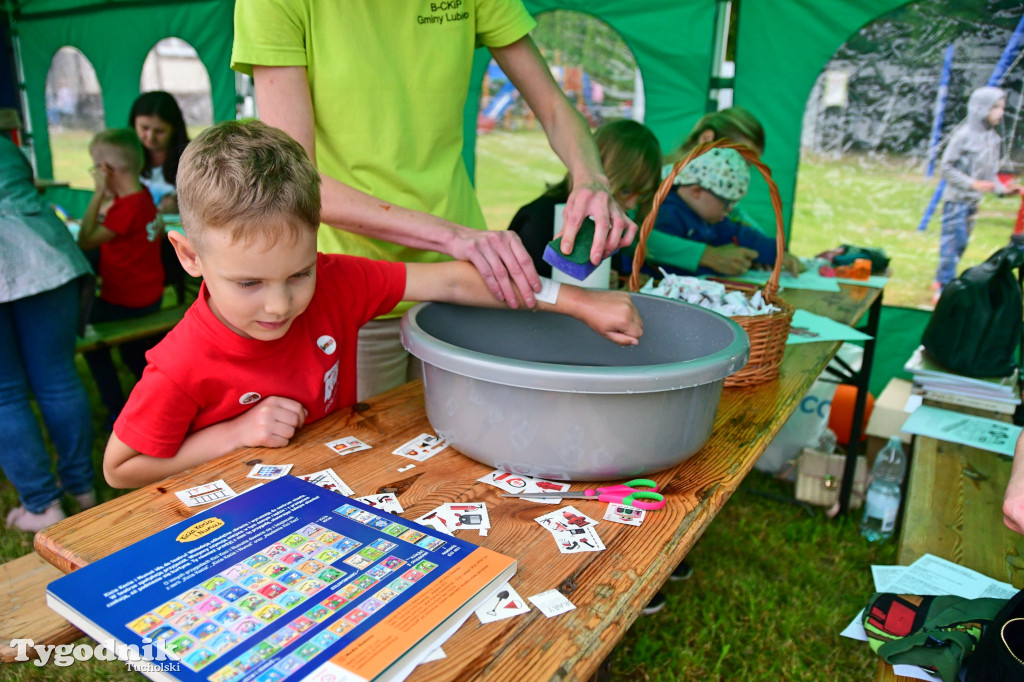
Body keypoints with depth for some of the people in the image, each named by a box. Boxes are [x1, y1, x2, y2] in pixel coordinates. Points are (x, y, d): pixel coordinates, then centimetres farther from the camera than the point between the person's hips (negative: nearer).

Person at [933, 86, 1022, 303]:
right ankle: (945, 289, -1)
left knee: (961, 243, 11)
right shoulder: (964, 136, -13)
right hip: (957, 199, -7)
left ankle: (941, 281, 23)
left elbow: (990, 172, 15)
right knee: (953, 242, -7)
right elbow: (946, 167, -13)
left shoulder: (993, 139, 8)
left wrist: (1003, 189, 1)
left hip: (974, 202, 7)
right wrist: (972, 184, -19)